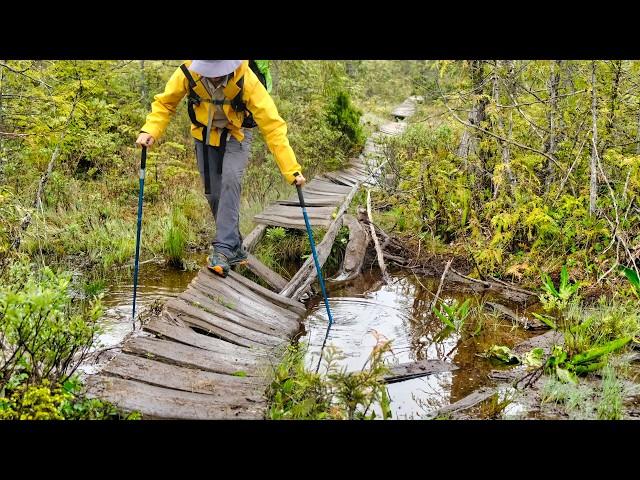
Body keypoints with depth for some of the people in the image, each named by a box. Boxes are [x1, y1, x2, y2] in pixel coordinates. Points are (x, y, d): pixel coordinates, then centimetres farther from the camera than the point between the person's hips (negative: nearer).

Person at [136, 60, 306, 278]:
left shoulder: (246, 80, -33)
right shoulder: (188, 73, -27)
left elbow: (272, 124, -33)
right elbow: (164, 103, -10)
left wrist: (292, 169, -37)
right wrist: (150, 130, -29)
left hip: (236, 135, -3)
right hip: (205, 135, 3)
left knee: (230, 180, -26)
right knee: (213, 193, 2)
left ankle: (224, 249, -24)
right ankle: (236, 249, 19)